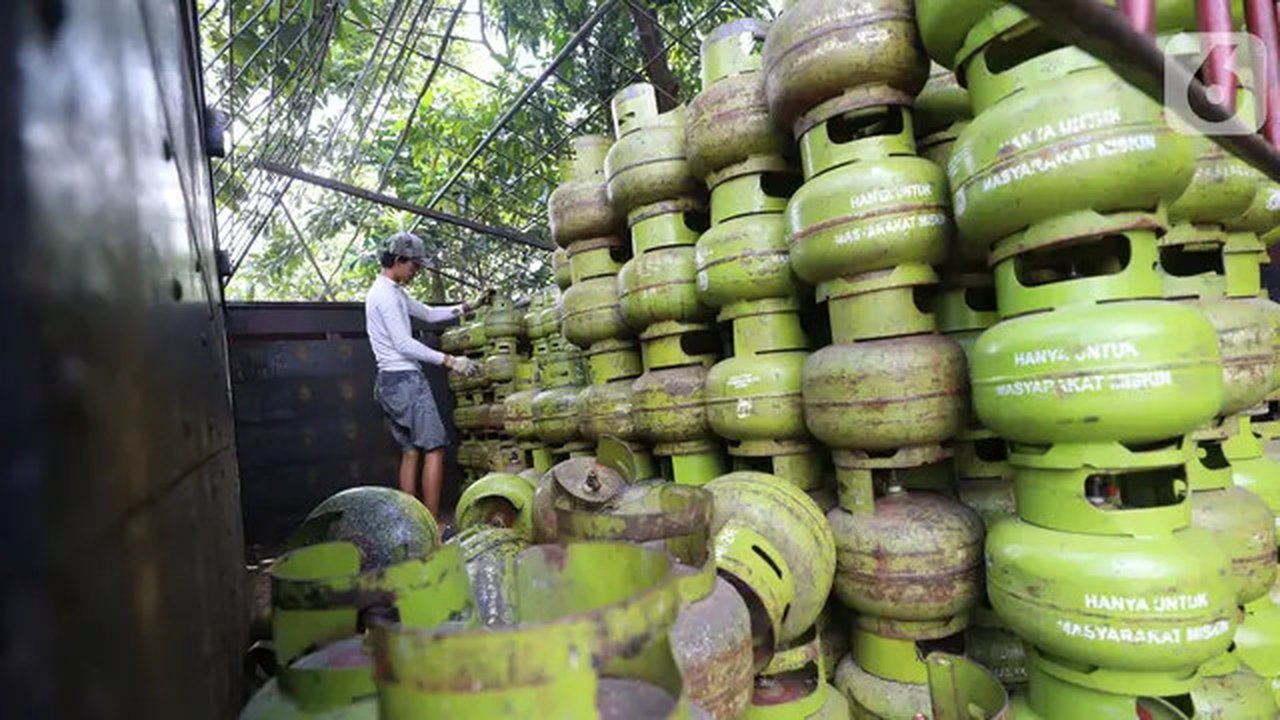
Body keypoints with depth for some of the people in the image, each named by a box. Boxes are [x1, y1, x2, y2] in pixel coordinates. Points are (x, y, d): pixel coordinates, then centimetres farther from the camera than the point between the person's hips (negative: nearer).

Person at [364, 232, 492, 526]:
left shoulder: (393, 292, 19)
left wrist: (468, 306, 16)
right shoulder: (386, 294, -12)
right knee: (434, 448, -8)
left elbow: (429, 313, 24)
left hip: (389, 382, 10)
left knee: (411, 451, 9)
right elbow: (404, 344, -19)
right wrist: (449, 361, -19)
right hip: (405, 379, -10)